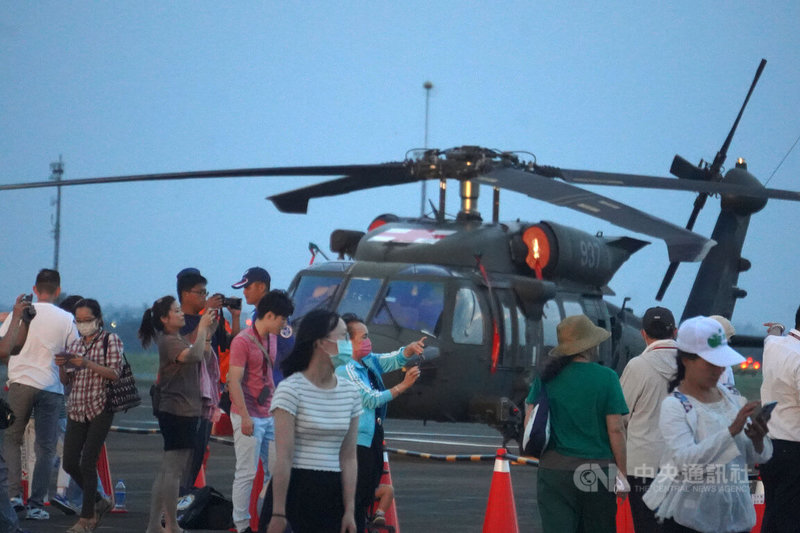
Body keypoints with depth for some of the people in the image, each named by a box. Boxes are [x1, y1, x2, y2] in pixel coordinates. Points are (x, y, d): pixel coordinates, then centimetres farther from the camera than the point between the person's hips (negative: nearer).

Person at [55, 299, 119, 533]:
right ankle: (99, 502, 24)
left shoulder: (110, 340, -1)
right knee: (70, 464, 3)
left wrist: (88, 363, -21)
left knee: (87, 463, -11)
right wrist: (61, 366, -6)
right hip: (76, 409, 6)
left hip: (100, 409, -6)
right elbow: (66, 381, 15)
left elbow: (115, 373, -11)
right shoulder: (75, 344, 15)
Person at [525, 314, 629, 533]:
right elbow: (615, 430, -6)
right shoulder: (606, 378, -4)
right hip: (598, 471, -2)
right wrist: (622, 472, 0)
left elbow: (529, 423, 3)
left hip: (554, 470, 2)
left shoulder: (546, 377, 3)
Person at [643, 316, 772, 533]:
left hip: (735, 514, 6)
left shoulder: (732, 397, 8)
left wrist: (758, 440, -14)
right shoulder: (674, 406, -11)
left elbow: (761, 456, 9)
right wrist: (732, 430, -31)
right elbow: (686, 460, -25)